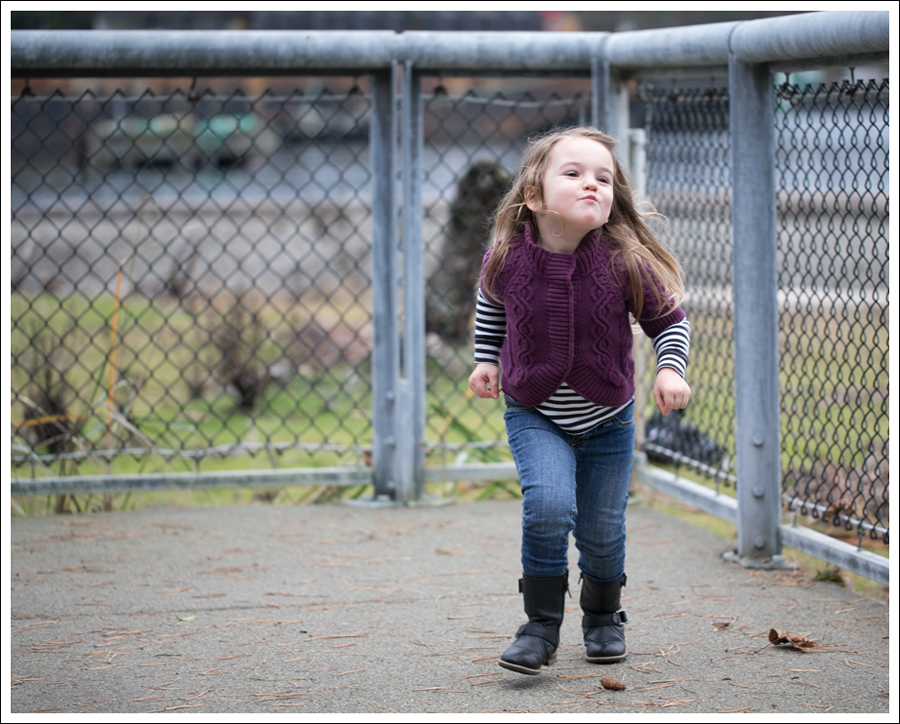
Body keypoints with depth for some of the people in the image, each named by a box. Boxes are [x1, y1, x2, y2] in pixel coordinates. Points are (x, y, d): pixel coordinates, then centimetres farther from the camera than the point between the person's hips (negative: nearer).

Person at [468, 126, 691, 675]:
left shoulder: (624, 263, -20)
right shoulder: (506, 260, -16)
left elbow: (670, 320, -5)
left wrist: (670, 369, -20)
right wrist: (486, 360, 4)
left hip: (607, 421, 1)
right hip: (534, 416, -1)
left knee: (602, 530, 7)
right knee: (549, 505, -23)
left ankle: (604, 617, 38)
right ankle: (542, 627, -7)